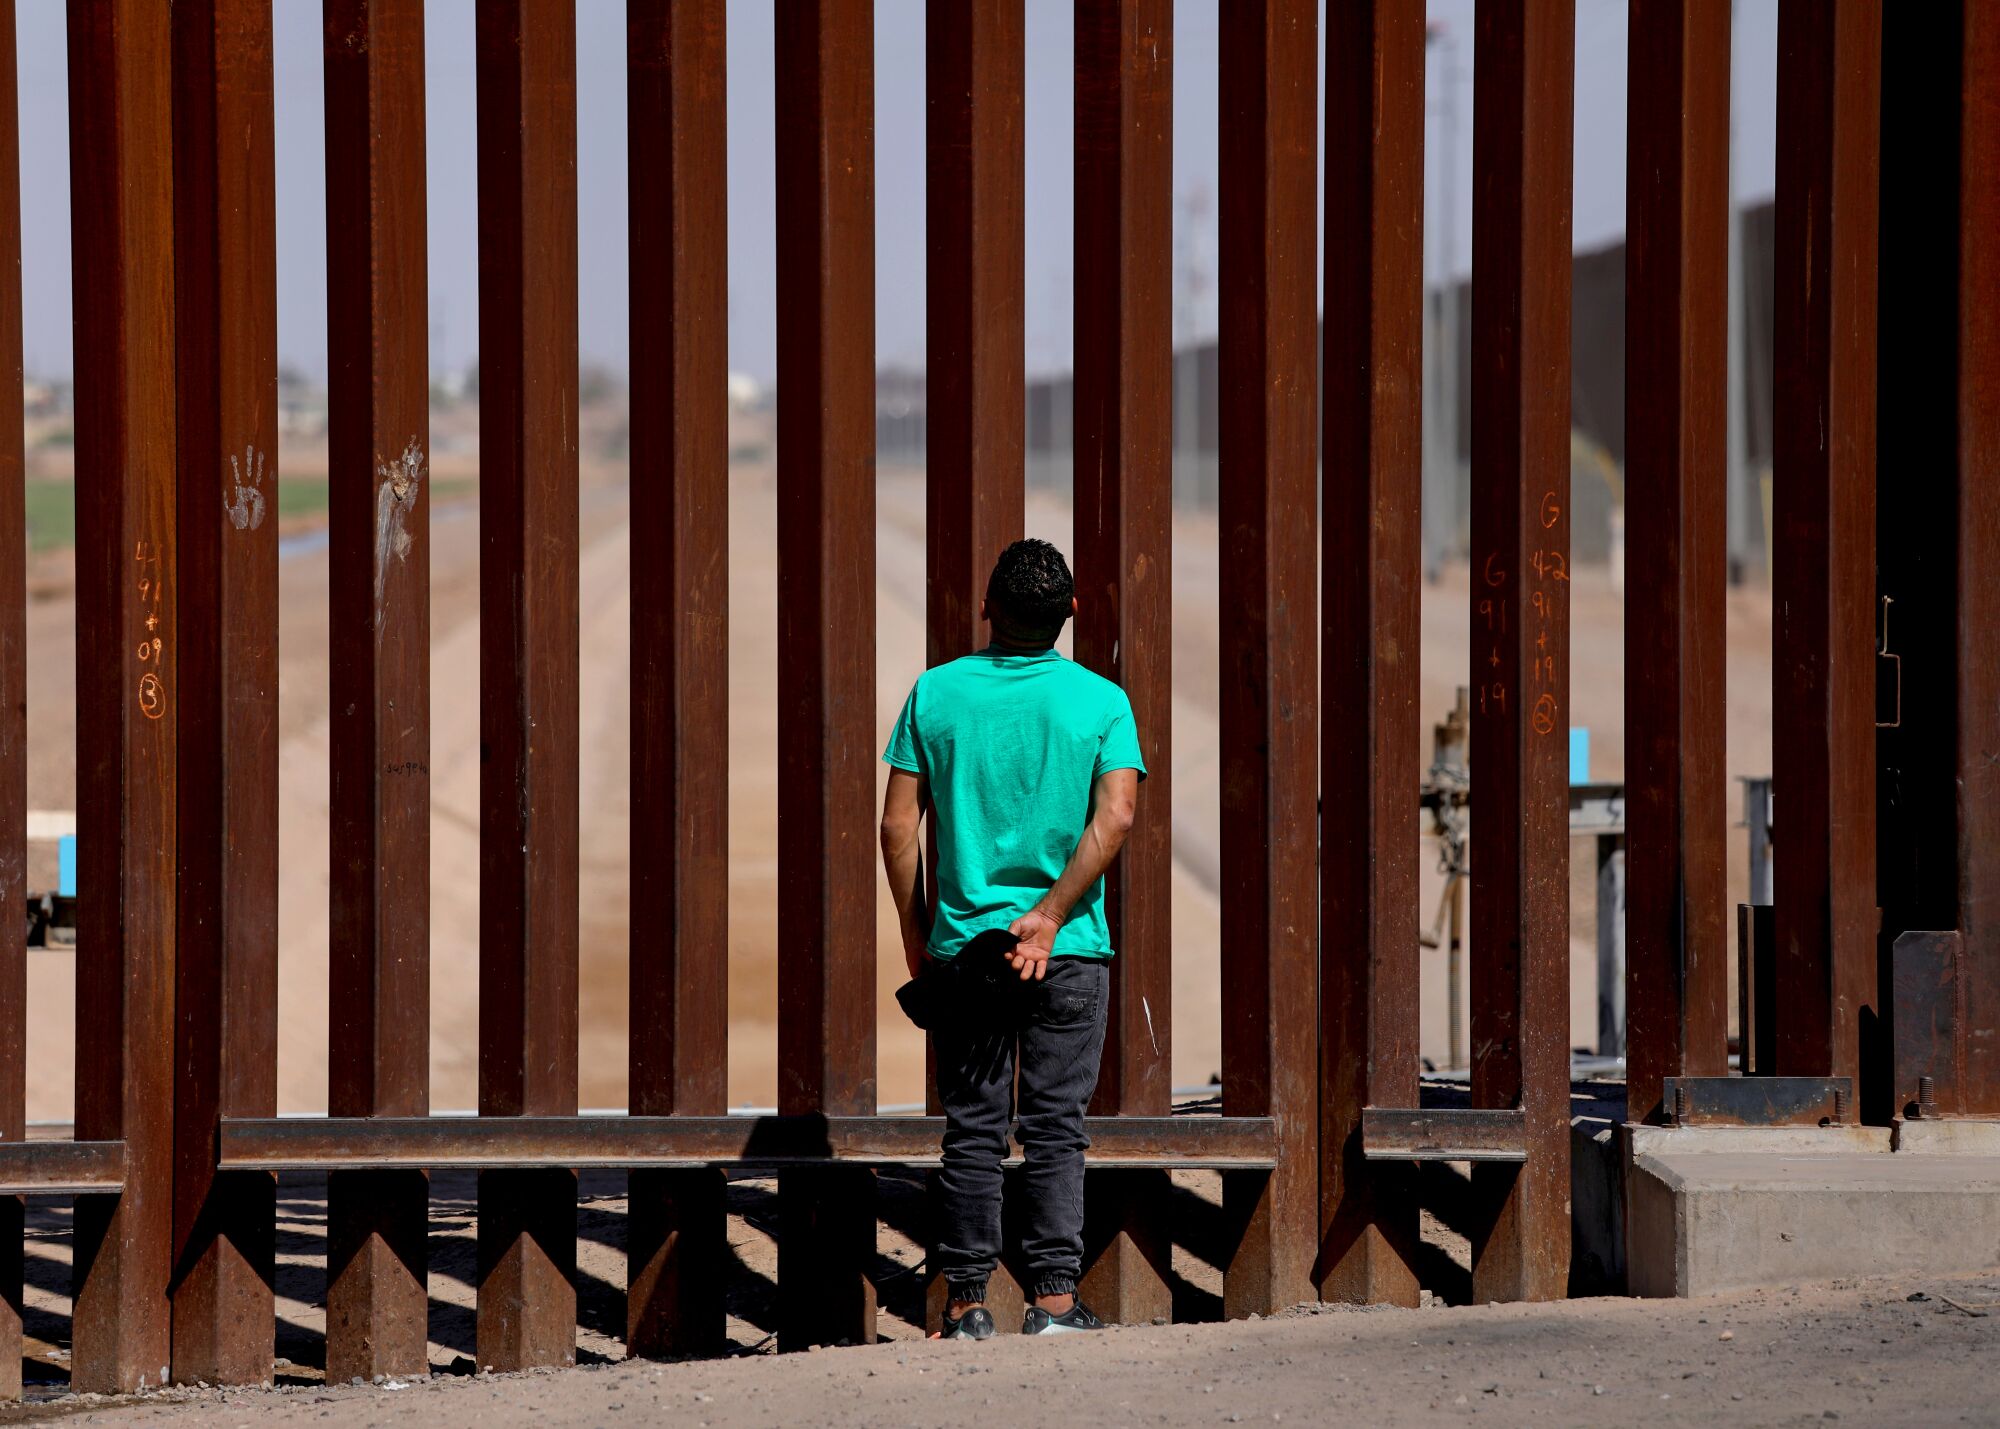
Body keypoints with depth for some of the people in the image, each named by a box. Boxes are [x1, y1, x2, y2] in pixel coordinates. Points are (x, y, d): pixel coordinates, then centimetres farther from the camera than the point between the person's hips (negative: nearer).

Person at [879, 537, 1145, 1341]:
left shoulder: (936, 694, 2)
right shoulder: (1100, 701, -1)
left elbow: (898, 826, -1)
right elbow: (1114, 818, -13)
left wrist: (915, 934, 8)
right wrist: (1050, 915, -13)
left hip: (962, 941, 1)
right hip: (1069, 948, -1)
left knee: (972, 1131, 5)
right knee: (1055, 1128, 2)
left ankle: (966, 1303, 5)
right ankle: (1054, 1295, -3)